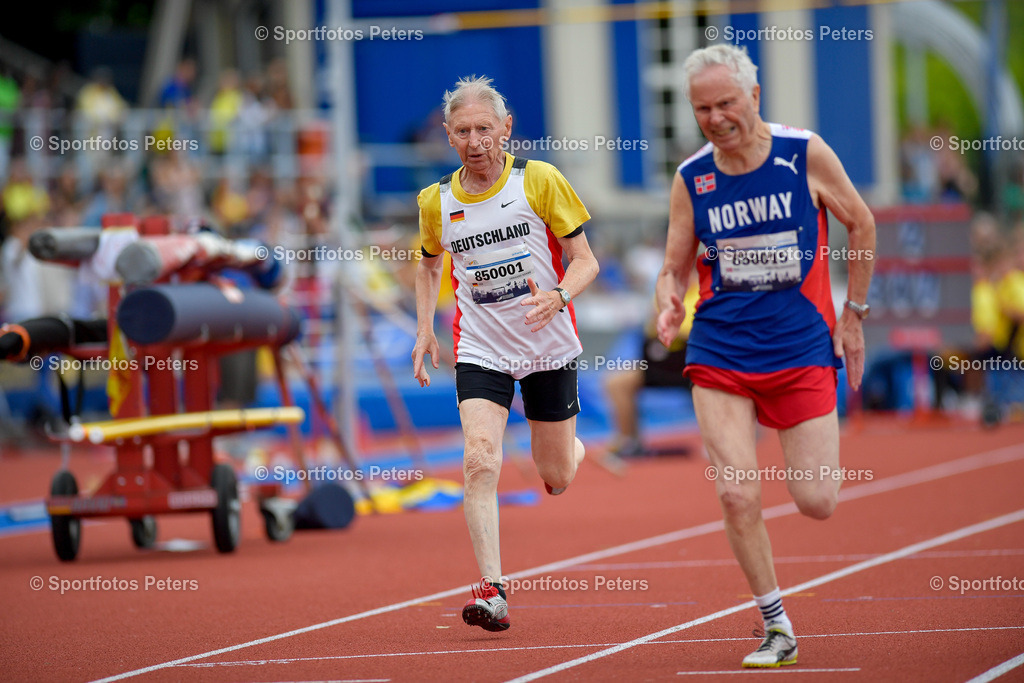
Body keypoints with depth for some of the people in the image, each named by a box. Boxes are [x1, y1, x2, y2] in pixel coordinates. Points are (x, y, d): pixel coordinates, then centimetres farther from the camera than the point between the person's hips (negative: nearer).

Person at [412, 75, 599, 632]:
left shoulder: (540, 180, -10)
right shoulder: (437, 201, -1)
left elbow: (585, 260, -6)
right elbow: (429, 264, 19)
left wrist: (556, 298, -26)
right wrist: (425, 329, 7)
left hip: (549, 347, -1)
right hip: (480, 350, 1)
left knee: (556, 477, 10)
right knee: (480, 460, -21)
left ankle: (570, 449, 49)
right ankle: (491, 589, -20)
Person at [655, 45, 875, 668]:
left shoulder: (805, 154, -6)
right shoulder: (691, 179, 0)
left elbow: (862, 224, 8)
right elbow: (675, 269, 8)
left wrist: (853, 314, 8)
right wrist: (670, 304, -15)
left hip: (802, 348, -1)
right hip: (720, 353, 1)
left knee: (817, 503, -3)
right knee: (737, 493, -12)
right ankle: (777, 629, 4)